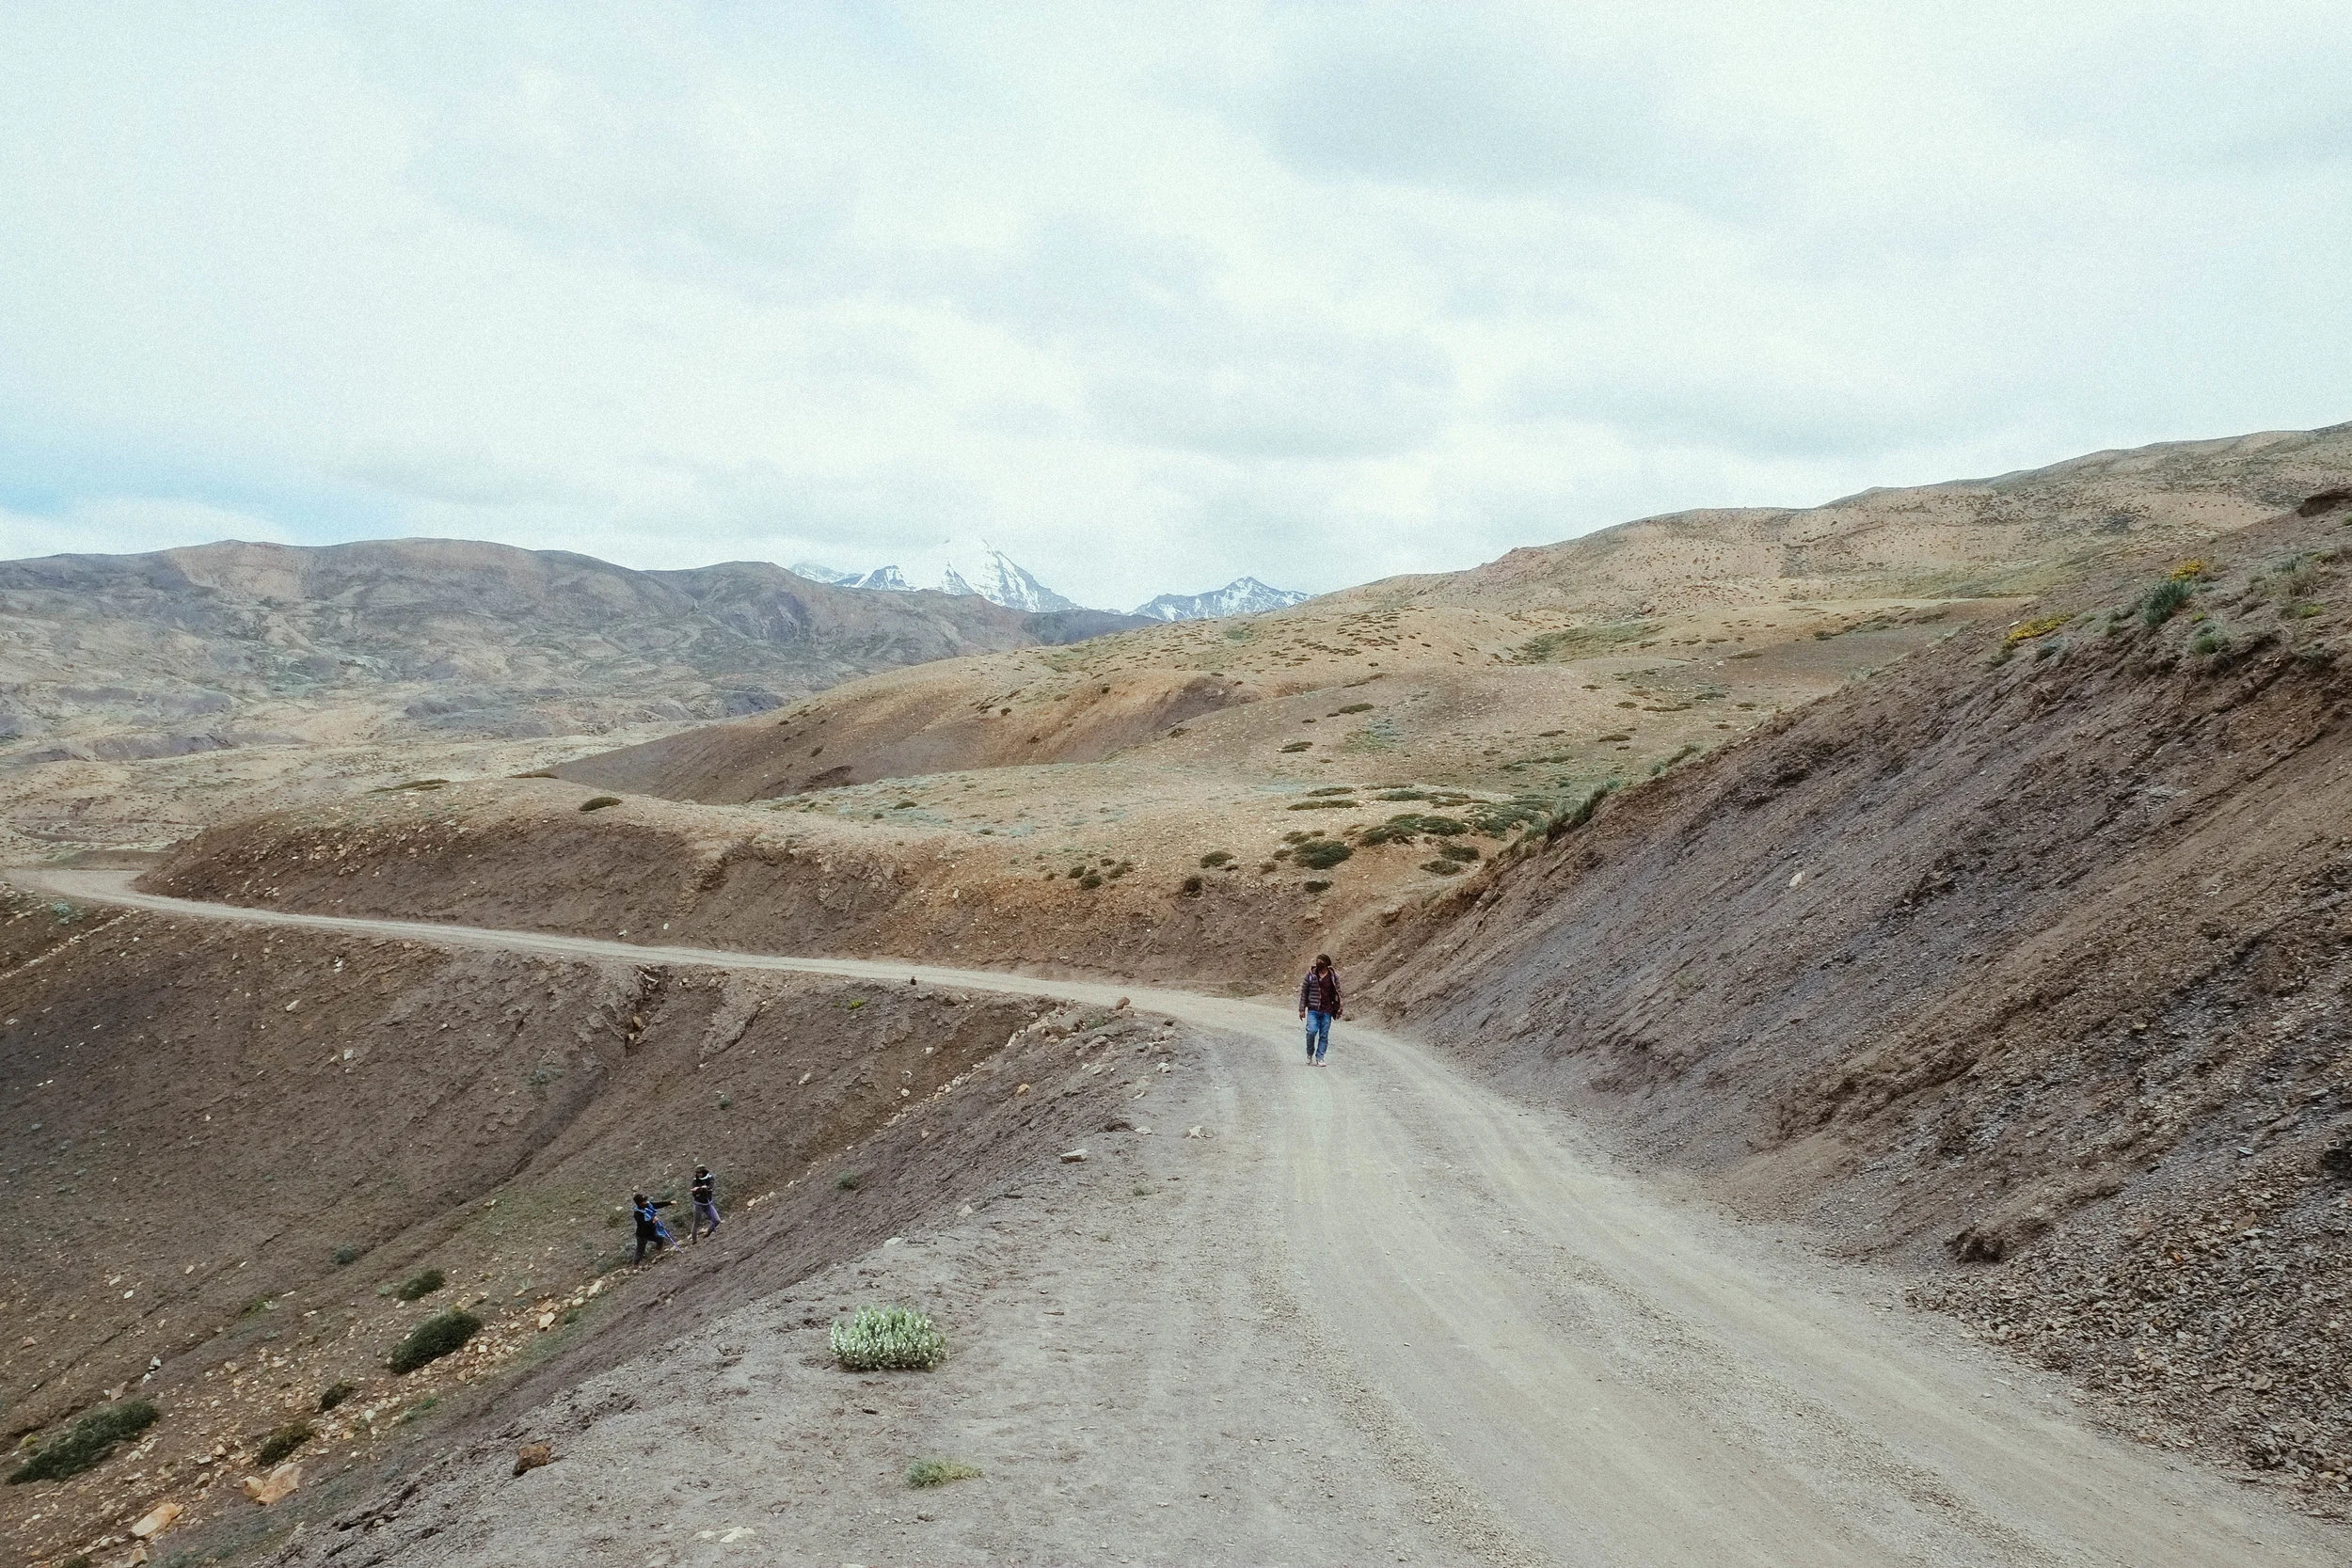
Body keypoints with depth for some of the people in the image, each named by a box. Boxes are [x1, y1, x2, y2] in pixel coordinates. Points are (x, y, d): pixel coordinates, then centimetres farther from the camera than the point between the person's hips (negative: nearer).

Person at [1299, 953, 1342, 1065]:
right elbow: (1303, 991, 4)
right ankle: (1310, 1053, 9)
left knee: (1324, 1035, 2)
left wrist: (1338, 1010, 7)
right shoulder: (1311, 974, 0)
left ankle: (1319, 1058, 12)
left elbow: (1338, 992, 9)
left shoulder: (1333, 976, 2)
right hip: (1313, 1010, -1)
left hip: (1327, 1011, 1)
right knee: (1311, 1031, -15)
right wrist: (1302, 1009, 1)